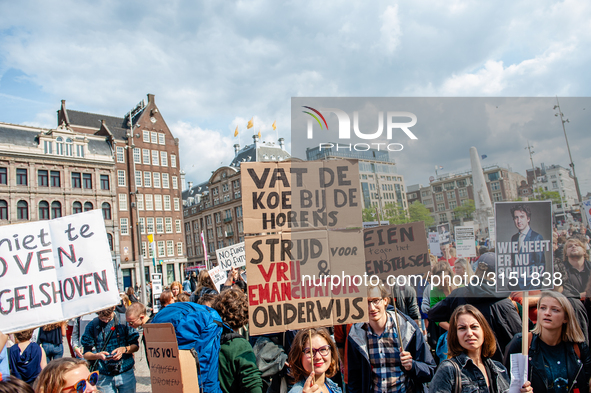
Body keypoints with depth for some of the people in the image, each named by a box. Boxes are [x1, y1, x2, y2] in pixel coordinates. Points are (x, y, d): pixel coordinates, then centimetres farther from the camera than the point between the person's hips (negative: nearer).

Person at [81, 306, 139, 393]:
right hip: (104, 377, 0)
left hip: (126, 373, 0)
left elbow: (135, 346, -1)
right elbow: (86, 354, 0)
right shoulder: (92, 326, -3)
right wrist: (97, 355, -20)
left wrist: (124, 349, -20)